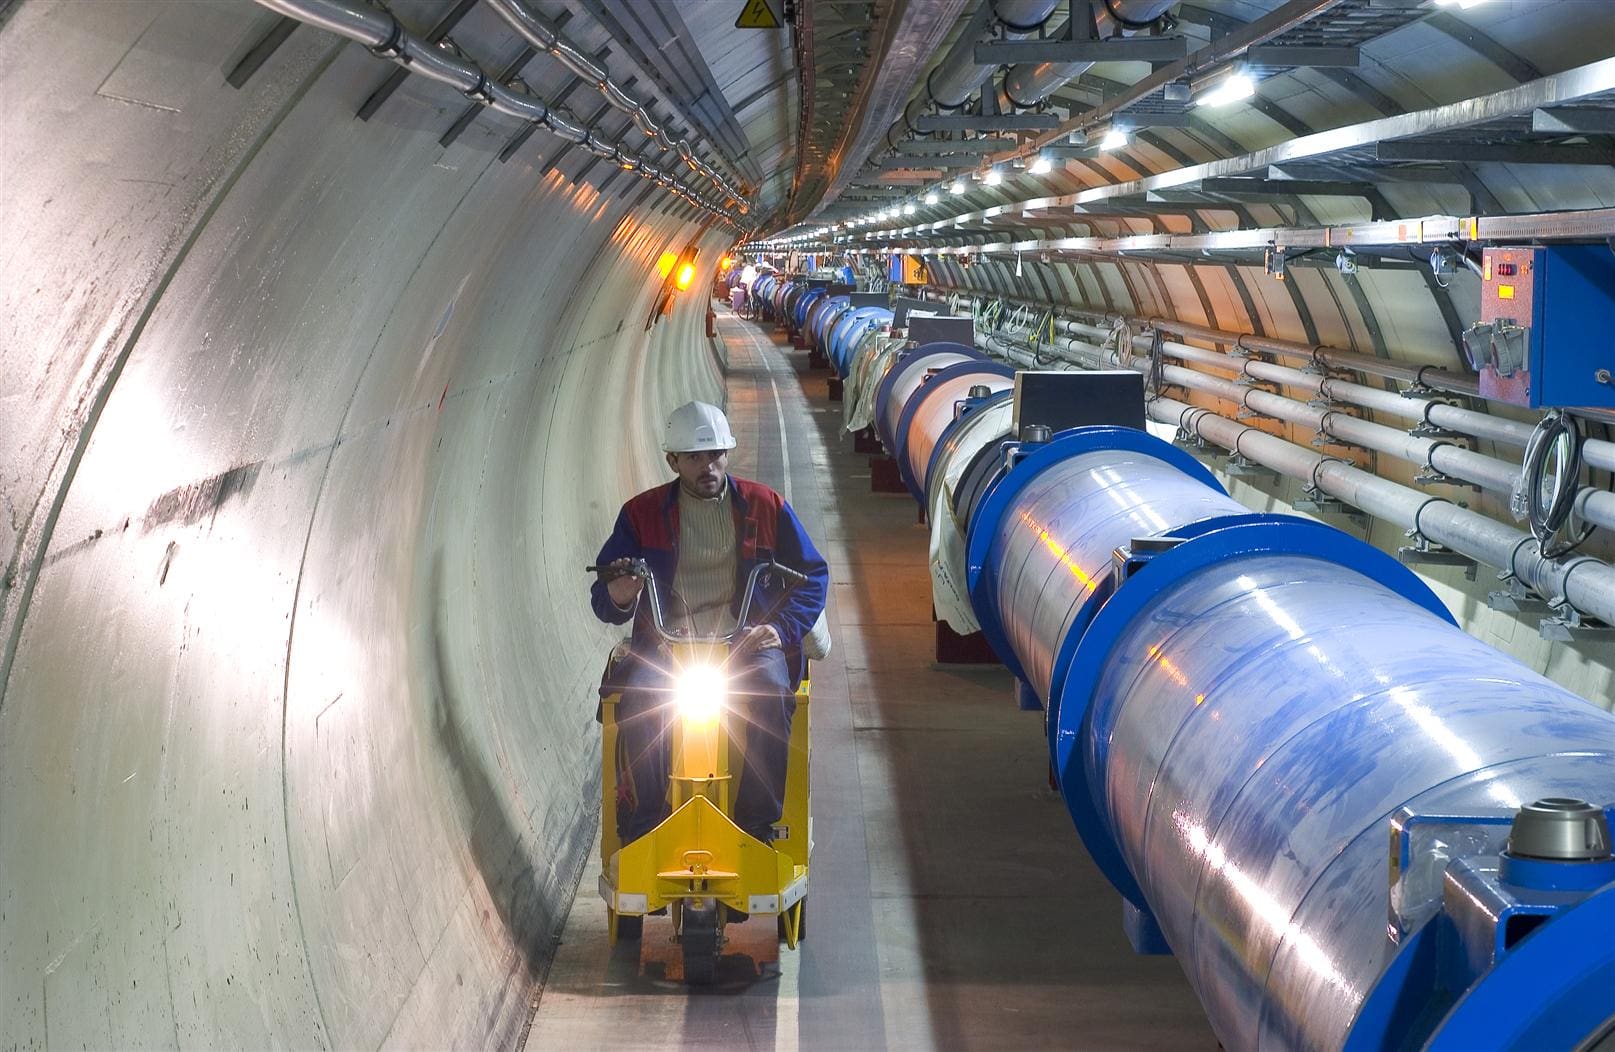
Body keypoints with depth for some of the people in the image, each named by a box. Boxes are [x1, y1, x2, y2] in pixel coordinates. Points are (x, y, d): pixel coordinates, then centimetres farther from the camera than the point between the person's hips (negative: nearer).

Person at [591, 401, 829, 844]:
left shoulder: (766, 506, 9)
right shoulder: (642, 513, 9)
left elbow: (812, 574, 12)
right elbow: (604, 601, 7)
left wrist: (782, 628, -6)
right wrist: (617, 595, -20)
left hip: (747, 640, 0)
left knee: (771, 692, -32)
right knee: (640, 697, -31)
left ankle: (760, 824, -20)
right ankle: (640, 828, -19)